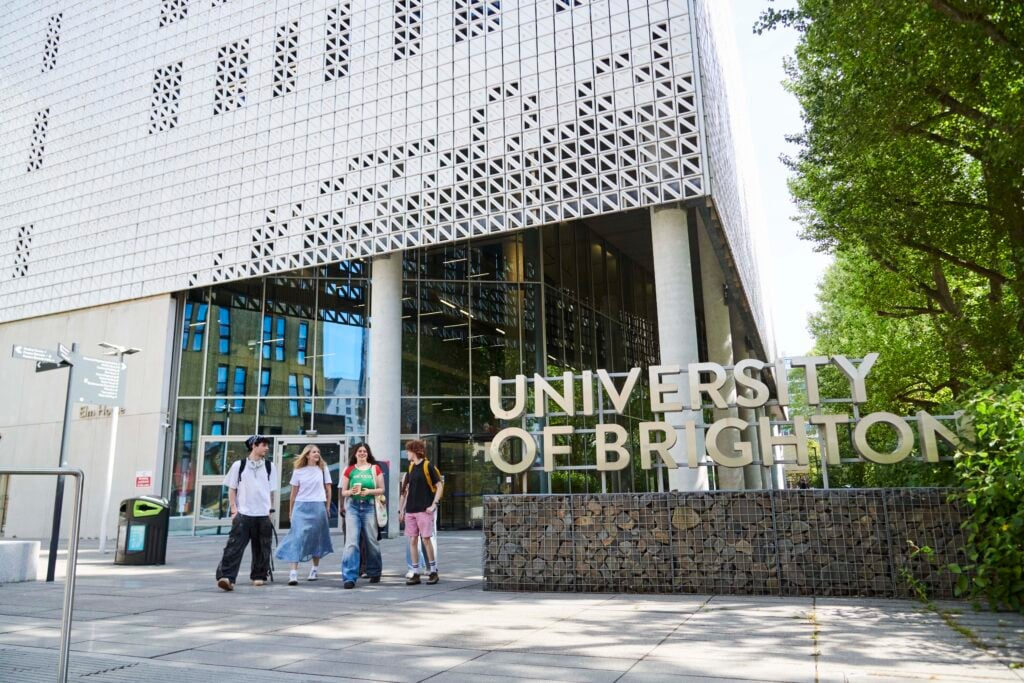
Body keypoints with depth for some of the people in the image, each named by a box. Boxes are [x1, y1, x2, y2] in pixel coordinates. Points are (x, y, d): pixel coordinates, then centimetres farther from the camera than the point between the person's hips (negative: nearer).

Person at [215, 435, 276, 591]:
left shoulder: (269, 466, 9)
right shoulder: (239, 465, 4)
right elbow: (232, 489, 6)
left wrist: (270, 510, 7)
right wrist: (234, 510, -3)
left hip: (263, 515, 3)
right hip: (243, 514, -2)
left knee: (261, 549, 9)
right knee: (234, 546, -13)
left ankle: (259, 576, 22)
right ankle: (226, 577, -17)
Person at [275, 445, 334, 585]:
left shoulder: (323, 469, 7)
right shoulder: (298, 471, 5)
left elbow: (328, 489, 9)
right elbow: (294, 492, 8)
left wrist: (328, 507, 5)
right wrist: (290, 511, 9)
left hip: (318, 507, 1)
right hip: (301, 506, -1)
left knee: (316, 538, 8)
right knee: (297, 537, -10)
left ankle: (314, 569, 22)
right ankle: (293, 572, -14)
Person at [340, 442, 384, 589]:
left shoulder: (375, 468, 6)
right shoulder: (349, 470, 8)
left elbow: (381, 489, 6)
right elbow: (343, 492, 10)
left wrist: (369, 491, -12)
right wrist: (351, 491, -12)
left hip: (369, 507, 0)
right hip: (353, 507, 0)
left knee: (372, 541, 6)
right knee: (351, 541, -11)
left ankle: (374, 573, 25)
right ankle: (350, 577, -10)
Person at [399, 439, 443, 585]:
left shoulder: (428, 466, -6)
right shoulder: (410, 467, 13)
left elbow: (440, 486, -7)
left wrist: (434, 504, -12)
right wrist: (402, 508, 16)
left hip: (424, 510, -6)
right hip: (410, 511, 6)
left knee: (426, 539, -5)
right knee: (412, 541, 4)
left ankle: (433, 572, 8)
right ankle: (415, 574, 10)